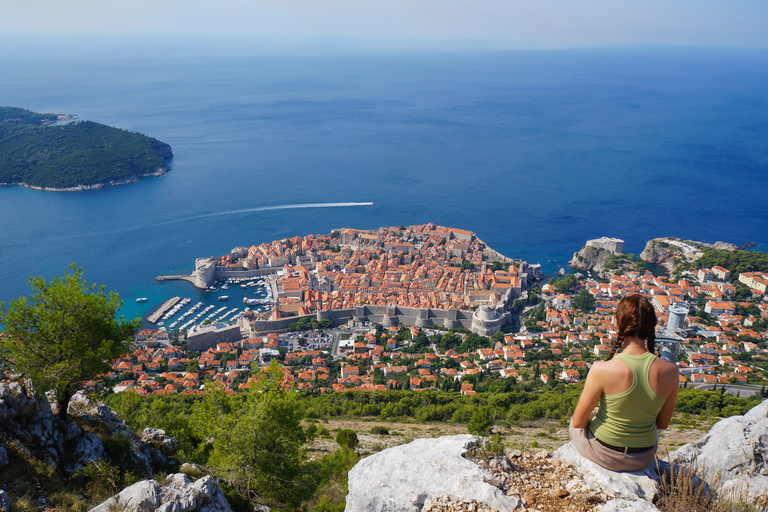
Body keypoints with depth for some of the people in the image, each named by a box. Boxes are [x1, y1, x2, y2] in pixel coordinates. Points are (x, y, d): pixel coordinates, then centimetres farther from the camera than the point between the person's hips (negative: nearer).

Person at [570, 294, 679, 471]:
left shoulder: (602, 370, -29)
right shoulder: (670, 371, -19)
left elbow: (578, 422, -15)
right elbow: (662, 423, -3)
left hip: (603, 454, -3)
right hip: (644, 459, 3)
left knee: (574, 423, 32)